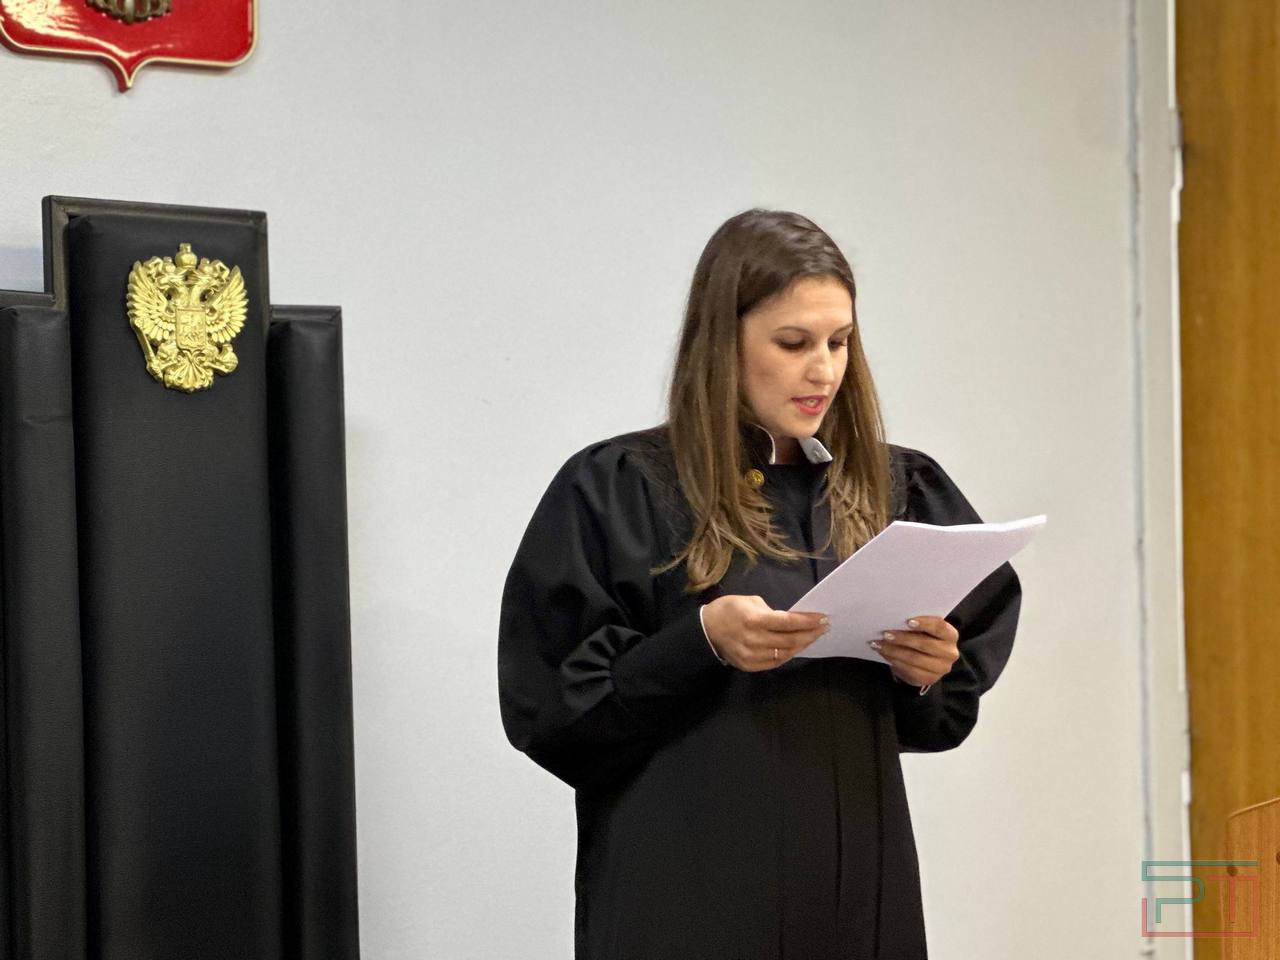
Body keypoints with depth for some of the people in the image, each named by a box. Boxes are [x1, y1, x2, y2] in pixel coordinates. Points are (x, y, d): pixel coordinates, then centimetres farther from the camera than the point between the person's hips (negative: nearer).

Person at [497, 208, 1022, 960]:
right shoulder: (616, 490, -6)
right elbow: (549, 706, -9)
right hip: (690, 888, -4)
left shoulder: (894, 489, 6)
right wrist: (700, 641, -20)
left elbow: (943, 717, 12)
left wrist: (928, 673, -10)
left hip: (858, 873, 4)